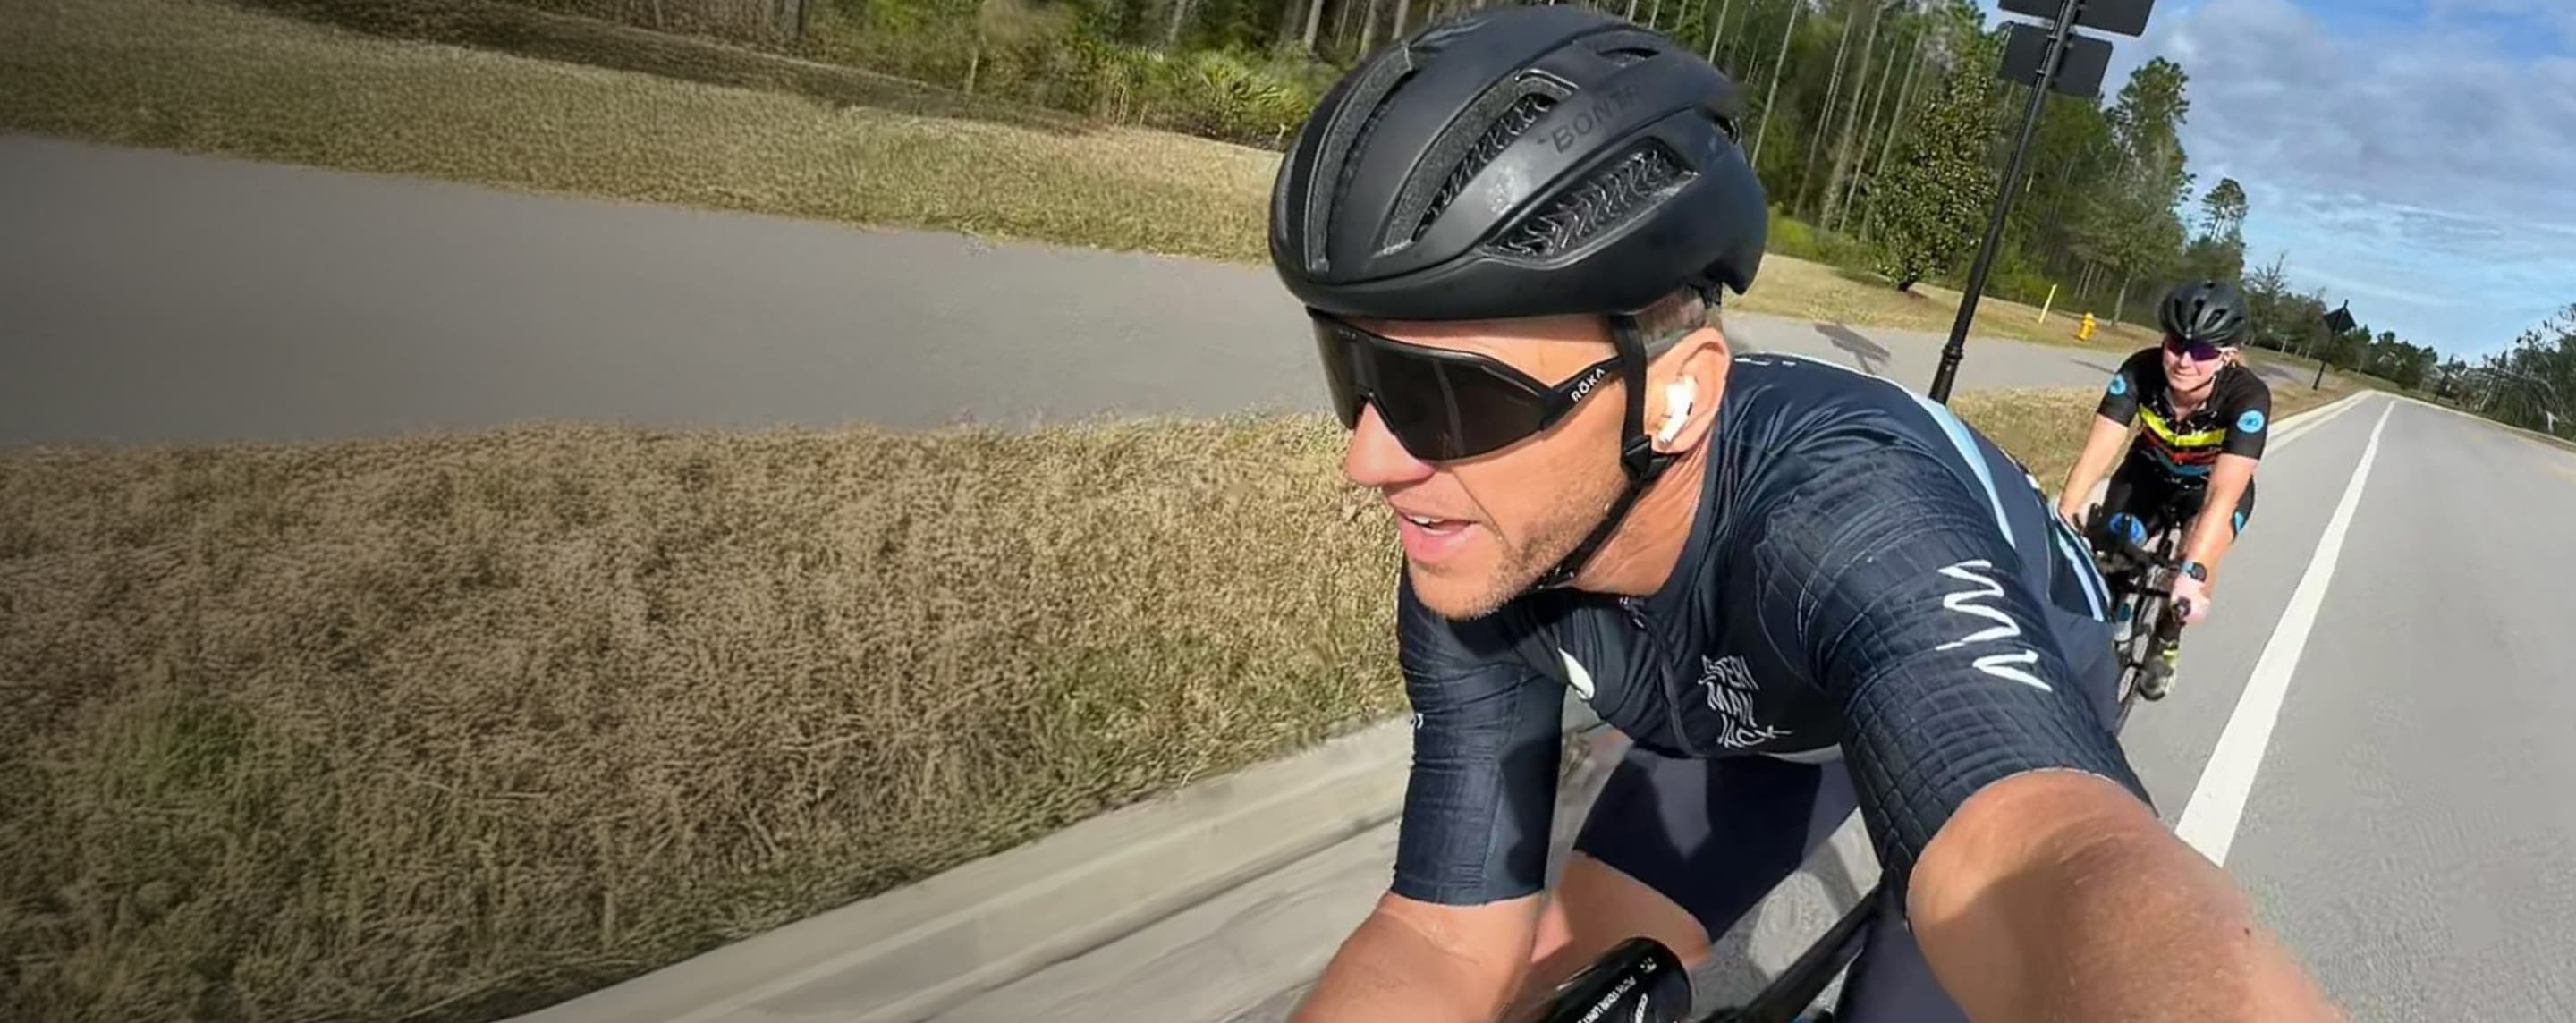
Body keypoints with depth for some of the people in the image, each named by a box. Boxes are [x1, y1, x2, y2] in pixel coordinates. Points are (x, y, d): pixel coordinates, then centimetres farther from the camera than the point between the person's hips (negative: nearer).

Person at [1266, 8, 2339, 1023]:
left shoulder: (1847, 512, -46)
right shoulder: (1485, 557, -28)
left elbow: (2079, 876, -64)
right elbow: (1450, 936, -23)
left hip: (1999, 699, -3)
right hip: (1769, 708, 3)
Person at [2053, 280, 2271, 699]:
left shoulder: (2248, 398, -35)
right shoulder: (2140, 371, -30)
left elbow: (2222, 494, -43)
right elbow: (2097, 452, -34)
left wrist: (2192, 573, -53)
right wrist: (2063, 516, -48)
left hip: (2211, 486, -2)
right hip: (2149, 474, 2)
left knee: (2200, 552, -28)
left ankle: (2168, 639, 1)